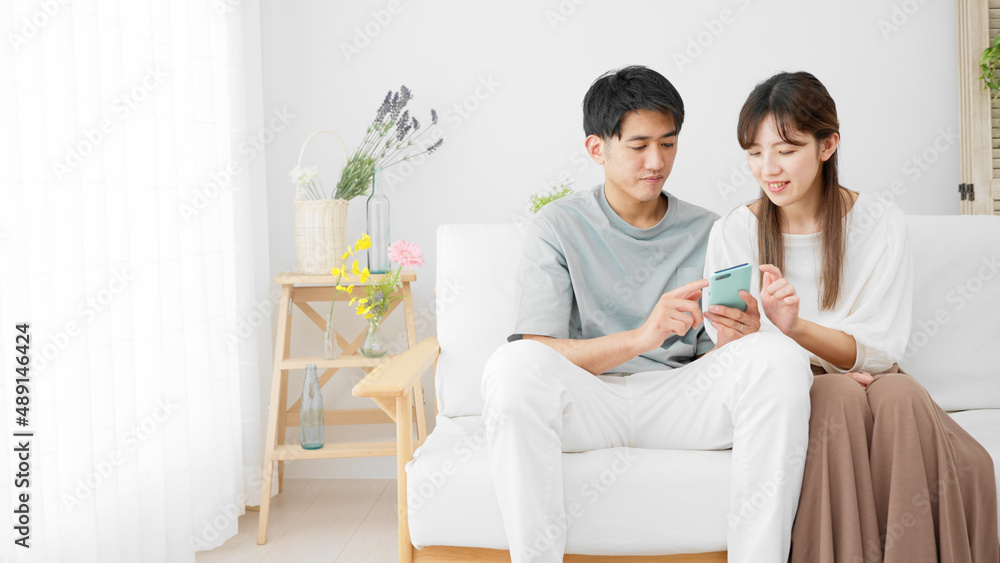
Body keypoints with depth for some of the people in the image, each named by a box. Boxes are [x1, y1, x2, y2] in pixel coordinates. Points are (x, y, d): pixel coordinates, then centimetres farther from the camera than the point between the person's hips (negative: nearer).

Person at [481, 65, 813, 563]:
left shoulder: (706, 233, 13)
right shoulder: (559, 226, 4)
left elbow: (714, 357, 10)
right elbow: (536, 351, -9)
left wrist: (739, 336, -16)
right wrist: (641, 337, -24)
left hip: (680, 400, 2)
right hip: (584, 402, -2)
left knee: (779, 356, -25)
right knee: (511, 366, -34)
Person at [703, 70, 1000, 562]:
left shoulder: (881, 223, -1)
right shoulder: (732, 234, 0)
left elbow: (880, 350, -9)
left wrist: (795, 327, -27)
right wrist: (741, 343, -26)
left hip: (871, 383, 1)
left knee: (900, 395, -33)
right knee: (840, 397, -33)